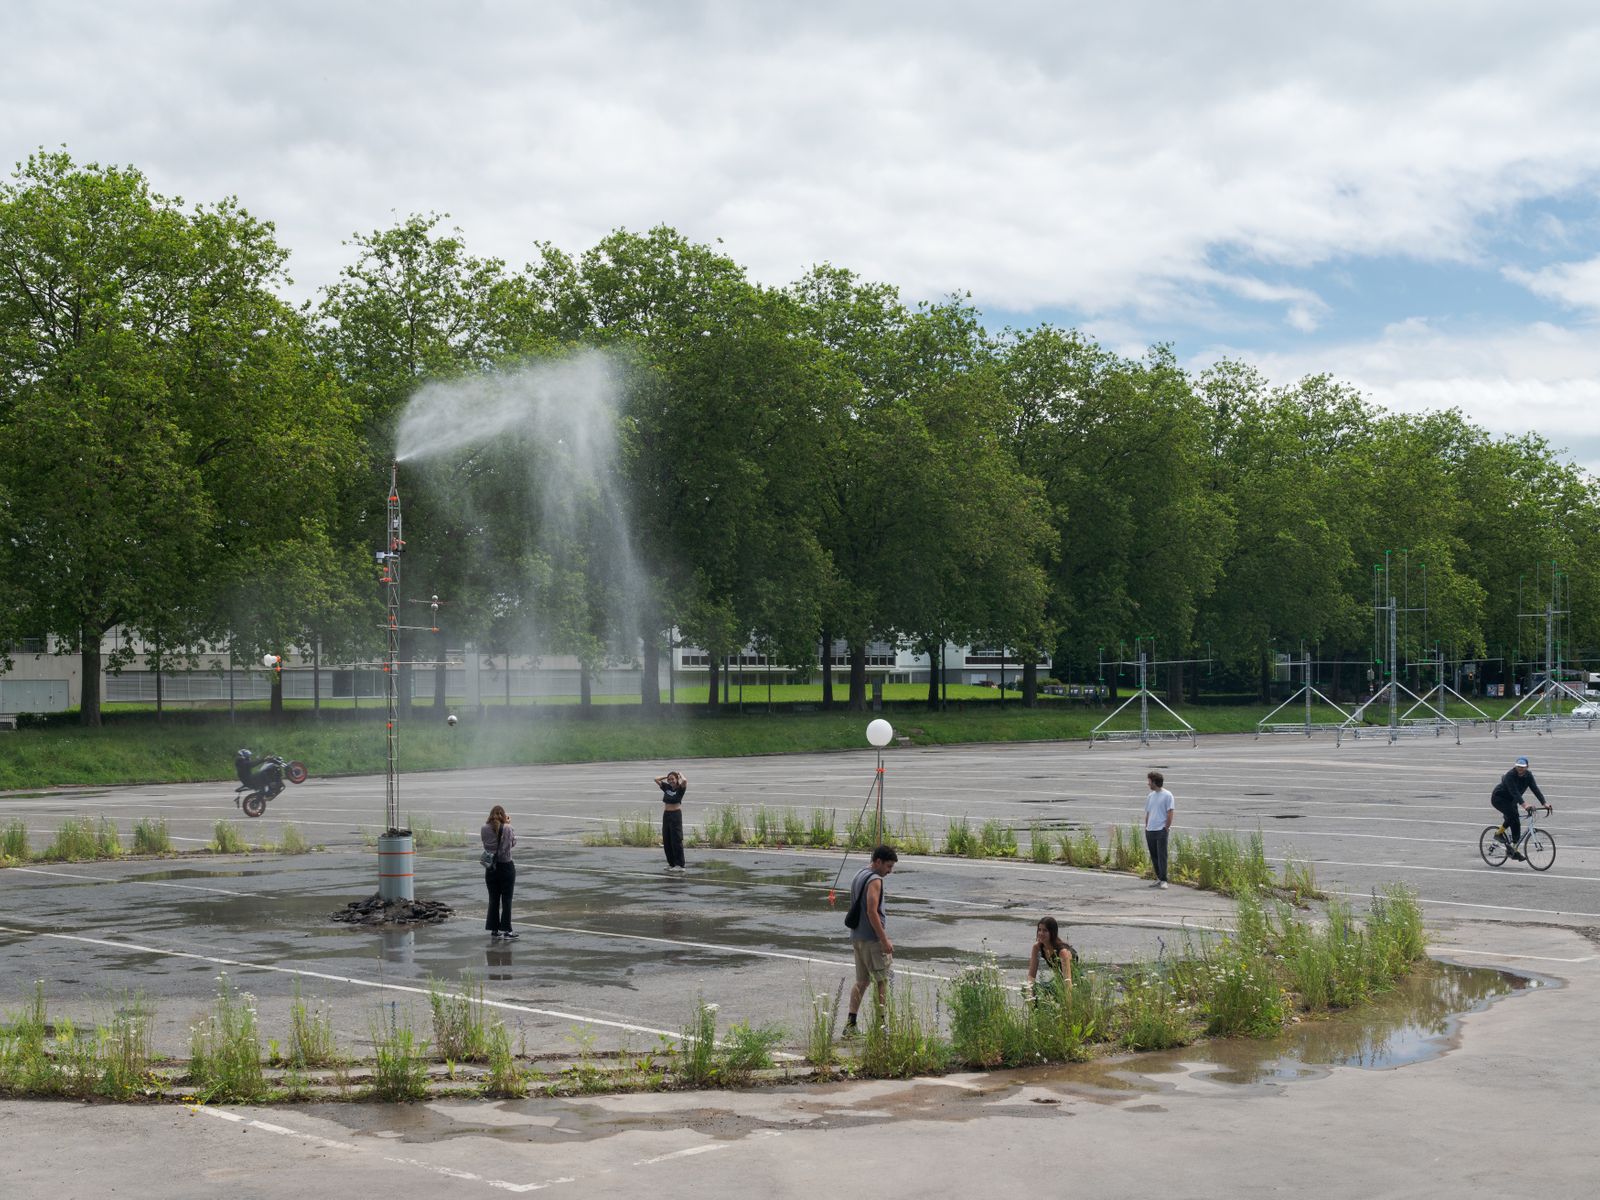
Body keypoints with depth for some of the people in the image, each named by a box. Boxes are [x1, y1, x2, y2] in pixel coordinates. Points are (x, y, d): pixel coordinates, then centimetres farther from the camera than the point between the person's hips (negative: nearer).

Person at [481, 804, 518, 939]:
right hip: (506, 867, -3)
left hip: (490, 868, 3)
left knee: (493, 900, 12)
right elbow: (513, 843, 2)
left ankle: (494, 929, 15)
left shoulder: (484, 830, -8)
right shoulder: (507, 829, -14)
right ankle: (506, 930, 6)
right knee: (506, 900, 6)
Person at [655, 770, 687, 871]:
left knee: (676, 840, -5)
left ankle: (679, 865, -2)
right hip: (666, 815, 6)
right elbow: (656, 780, 13)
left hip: (676, 815, -6)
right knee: (666, 841, 9)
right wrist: (666, 777, 10)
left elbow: (685, 781, -25)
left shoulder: (680, 789, -6)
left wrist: (680, 775, -7)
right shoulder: (667, 787, 9)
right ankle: (671, 863, 18)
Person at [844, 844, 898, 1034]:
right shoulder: (874, 880, -15)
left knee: (861, 981, 12)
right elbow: (872, 912, -22)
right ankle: (881, 1022, 0)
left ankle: (850, 1022, 9)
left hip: (857, 937, 9)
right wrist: (885, 940, -19)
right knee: (882, 980, -1)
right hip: (872, 938, -9)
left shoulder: (859, 875, 15)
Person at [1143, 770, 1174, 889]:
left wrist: (1166, 828, -10)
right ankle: (1159, 878, 16)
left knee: (1162, 856, -8)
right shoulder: (1150, 796, 15)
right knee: (1154, 856, 9)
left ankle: (1163, 880, -7)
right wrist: (1146, 828, 13)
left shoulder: (1167, 795, -4)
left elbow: (1170, 814, -6)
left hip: (1161, 830, -7)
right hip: (1150, 830, 7)